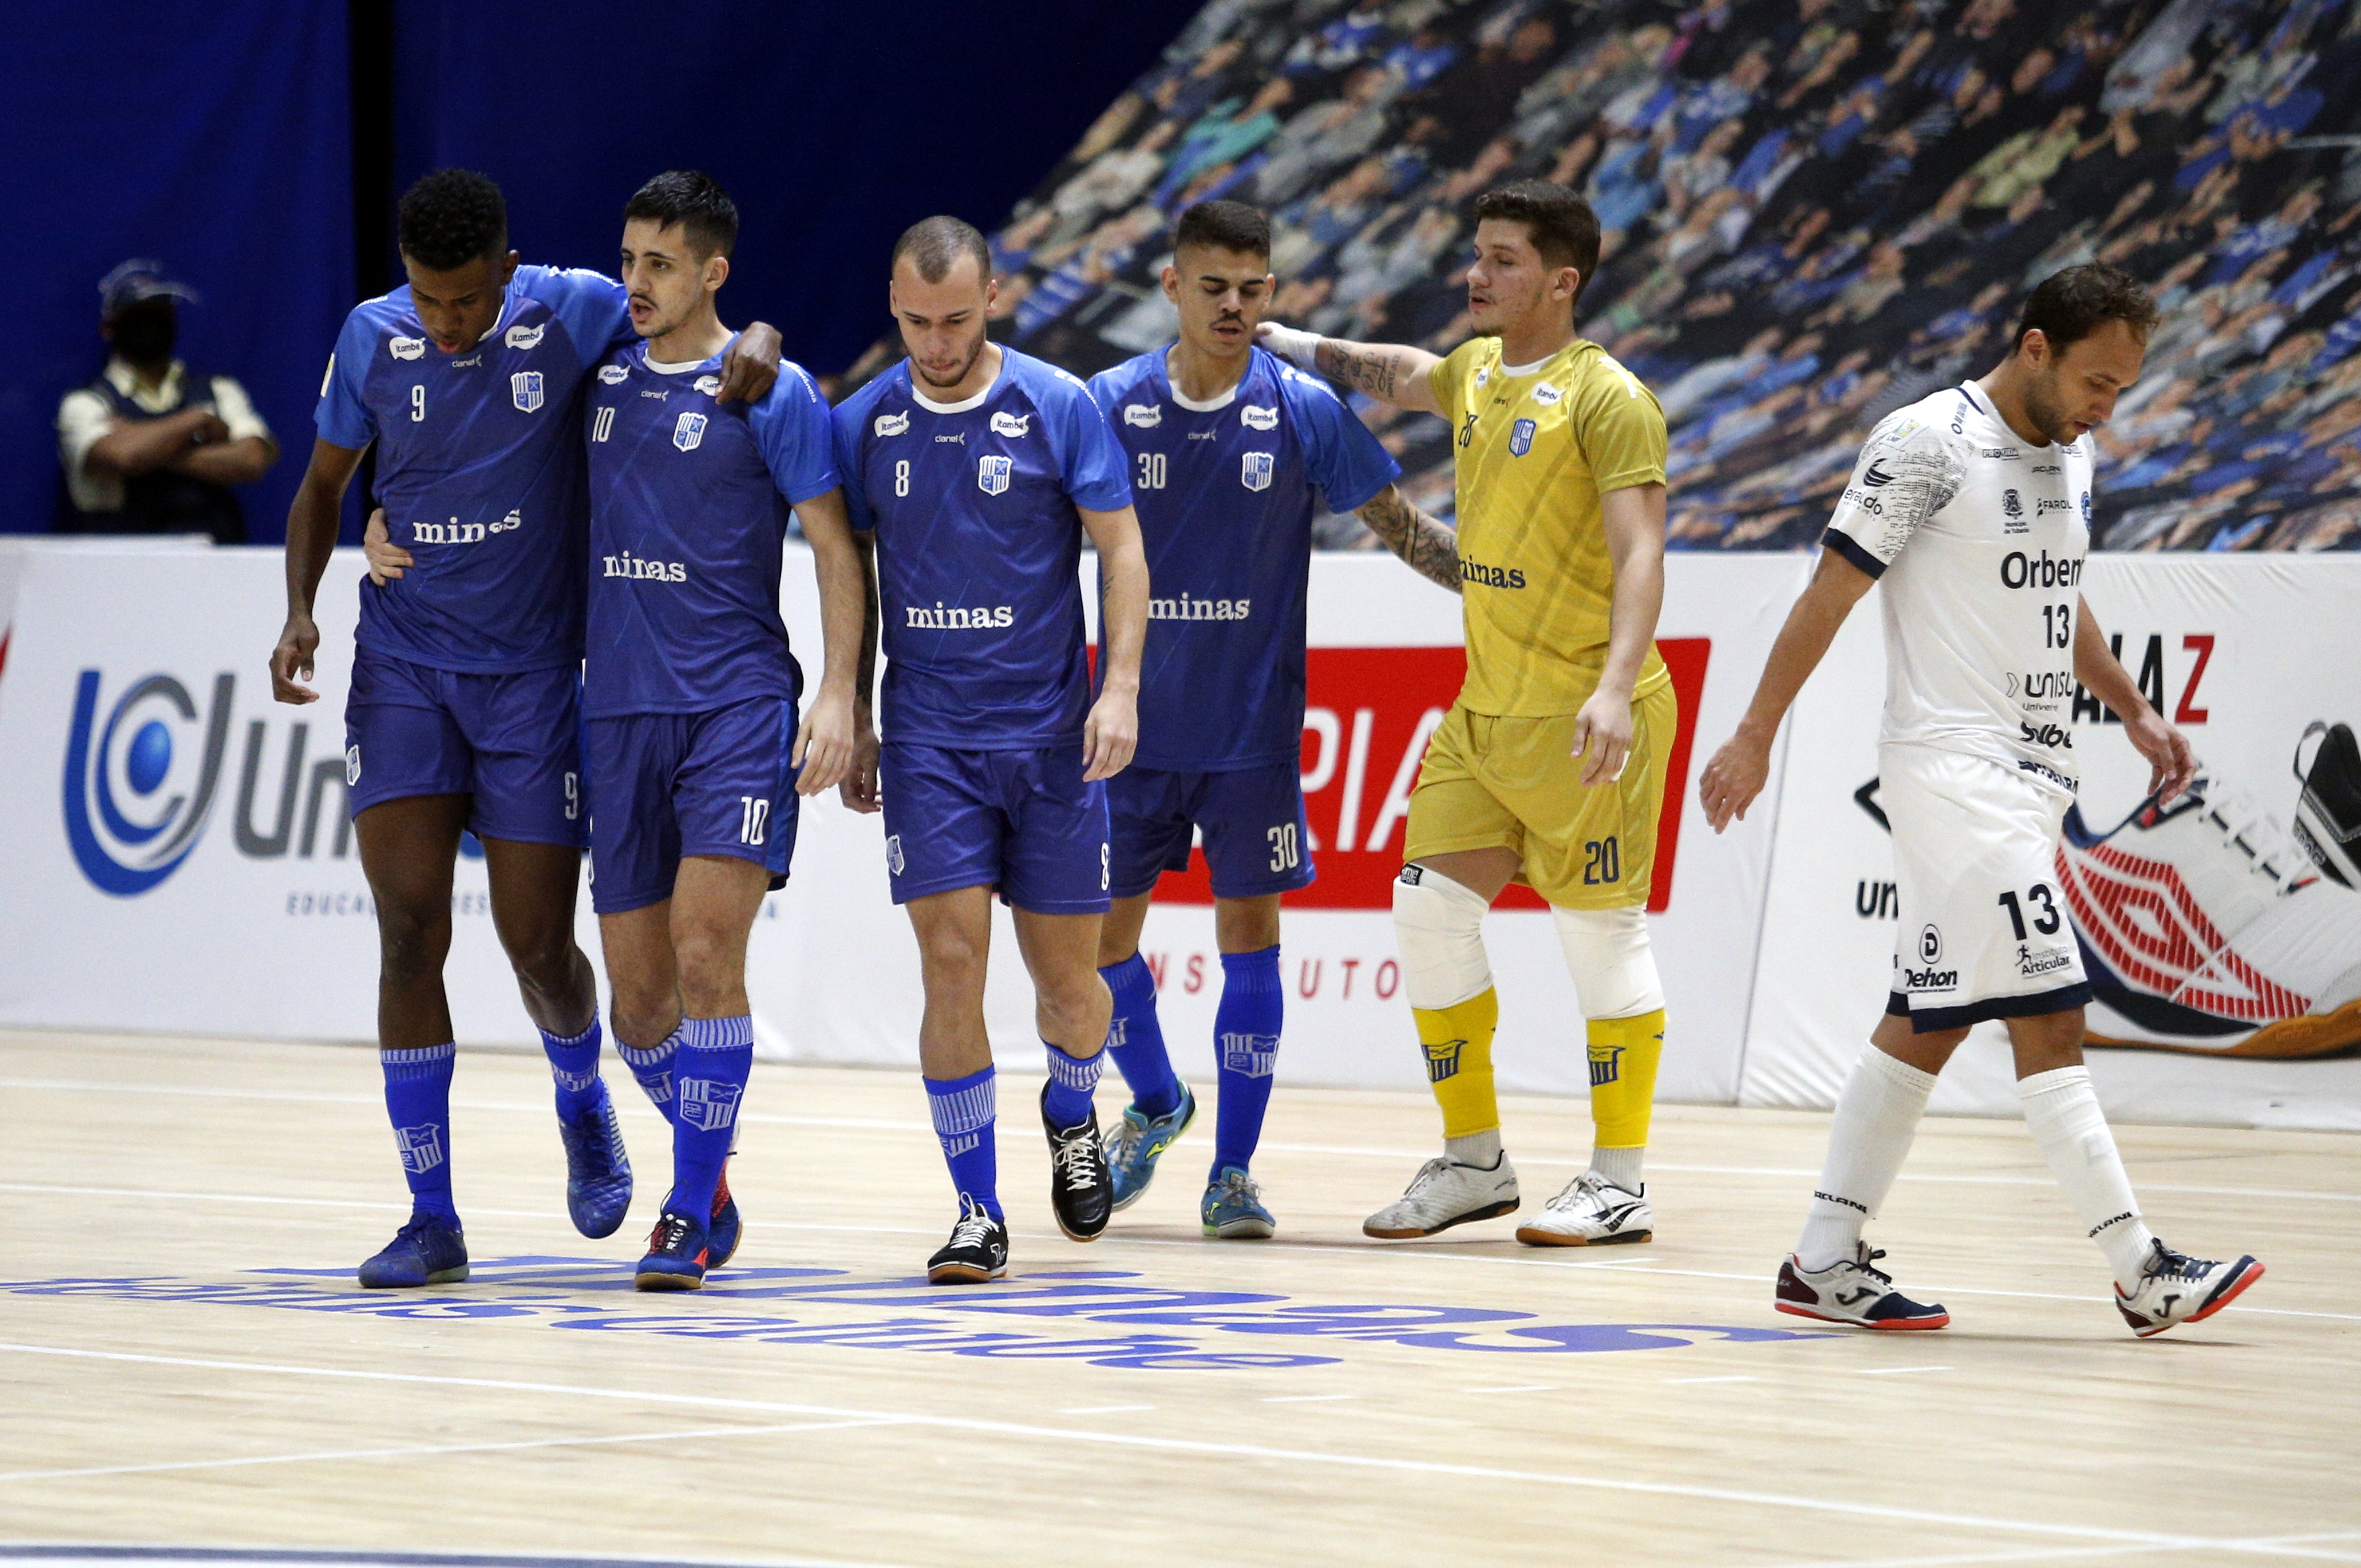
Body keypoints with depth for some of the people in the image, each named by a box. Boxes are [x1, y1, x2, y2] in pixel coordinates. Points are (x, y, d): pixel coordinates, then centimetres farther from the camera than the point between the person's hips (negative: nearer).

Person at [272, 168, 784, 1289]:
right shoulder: (373, 338, -4)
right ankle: (432, 1218, -2)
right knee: (409, 929, -9)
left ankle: (583, 1108, 36)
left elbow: (709, 317, 2)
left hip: (533, 671, -1)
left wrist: (756, 342, -22)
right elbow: (323, 485, 11)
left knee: (538, 945, 1)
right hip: (404, 662, 1)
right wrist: (299, 610, -4)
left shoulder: (575, 314, -11)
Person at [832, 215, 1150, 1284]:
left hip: (1051, 729, -1)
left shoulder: (1059, 407, -4)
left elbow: (1121, 549, -2)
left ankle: (1070, 1117, 39)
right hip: (926, 733, 1)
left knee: (1066, 972, 6)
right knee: (951, 960, -10)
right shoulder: (861, 425, 3)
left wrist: (1120, 686, -13)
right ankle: (978, 1209, -4)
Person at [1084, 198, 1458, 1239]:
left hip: (1253, 731, -1)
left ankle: (1233, 1171, 8)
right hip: (1134, 722, 1)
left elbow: (1399, 525, 4)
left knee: (1248, 932, 0)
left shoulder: (1305, 410, -4)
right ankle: (1155, 1105, 32)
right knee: (1101, 930, 5)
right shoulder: (1109, 404, -3)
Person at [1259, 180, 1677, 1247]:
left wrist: (1615, 688, -31)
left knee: (1604, 933, -2)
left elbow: (1639, 553, -20)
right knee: (1429, 907, 6)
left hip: (1584, 720, -8)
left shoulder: (1607, 400, -13)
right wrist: (1271, 338, 30)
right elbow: (1390, 375, 34)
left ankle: (1621, 1181, 6)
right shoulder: (1476, 375, 11)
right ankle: (1473, 1160, 18)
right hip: (1484, 714, 8)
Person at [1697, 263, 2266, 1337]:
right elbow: (1832, 591, -10)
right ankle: (2141, 1272, -14)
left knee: (1927, 1023, 9)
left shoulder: (2069, 459, 13)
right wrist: (1755, 737, -11)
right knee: (2047, 1015, -12)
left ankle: (1825, 1262, 14)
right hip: (1954, 763, -9)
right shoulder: (1928, 443, -12)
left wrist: (2133, 712, 23)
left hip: (2031, 773, 9)